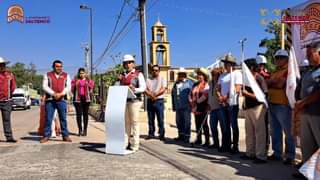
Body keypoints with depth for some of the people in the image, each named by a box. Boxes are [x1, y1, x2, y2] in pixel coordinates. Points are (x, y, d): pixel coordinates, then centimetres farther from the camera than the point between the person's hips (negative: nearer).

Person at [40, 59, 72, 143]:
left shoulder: (66, 75, 12)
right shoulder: (47, 75, 10)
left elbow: (68, 87, 3)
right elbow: (45, 86, -1)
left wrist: (61, 94, -14)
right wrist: (54, 94, -14)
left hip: (62, 100, 0)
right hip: (50, 99, 0)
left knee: (63, 118, 0)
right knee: (48, 118, 0)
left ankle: (65, 135, 6)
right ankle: (46, 135, 7)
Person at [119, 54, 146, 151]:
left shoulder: (138, 74, 2)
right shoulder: (122, 75, 17)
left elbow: (143, 87, -6)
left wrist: (134, 90, -23)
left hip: (134, 101, -5)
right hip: (124, 101, 5)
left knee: (134, 122, -3)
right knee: (126, 122, 6)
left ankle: (134, 145, 2)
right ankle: (126, 143, 12)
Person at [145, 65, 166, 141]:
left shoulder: (162, 80, 7)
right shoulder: (148, 80, 15)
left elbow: (163, 89, -8)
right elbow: (145, 89, 2)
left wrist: (155, 94, -16)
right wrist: (150, 94, -16)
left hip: (159, 101, -3)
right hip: (150, 101, 3)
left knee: (160, 119, -3)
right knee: (150, 119, 7)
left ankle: (161, 135, 2)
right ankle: (151, 134, 15)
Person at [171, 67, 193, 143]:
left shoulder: (189, 83, -1)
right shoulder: (176, 83, 18)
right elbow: (173, 94, 21)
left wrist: (191, 103, -12)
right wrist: (174, 106, 16)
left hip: (186, 106, -6)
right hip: (178, 107, 7)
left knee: (187, 122, -2)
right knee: (179, 122, 12)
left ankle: (187, 137, 4)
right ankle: (181, 135, 24)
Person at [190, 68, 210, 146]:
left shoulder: (206, 85, -8)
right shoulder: (195, 85, 15)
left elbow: (205, 96, -18)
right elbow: (191, 94, 18)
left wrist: (197, 101, -13)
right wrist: (192, 101, 4)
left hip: (203, 108, -7)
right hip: (196, 108, 7)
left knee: (204, 124, -4)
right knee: (197, 124, 11)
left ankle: (207, 141, 2)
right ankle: (198, 139, 20)